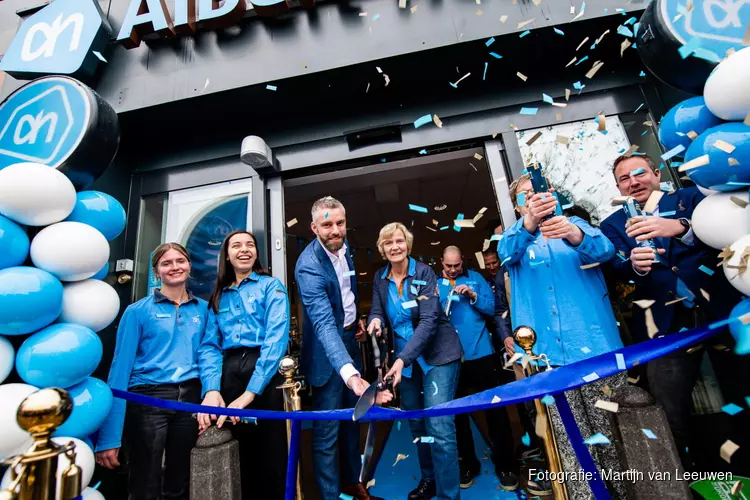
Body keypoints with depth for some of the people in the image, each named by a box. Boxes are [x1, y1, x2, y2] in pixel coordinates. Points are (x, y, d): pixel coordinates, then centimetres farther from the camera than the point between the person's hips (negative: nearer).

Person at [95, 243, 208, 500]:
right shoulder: (138, 311, -1)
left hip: (191, 400, 3)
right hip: (148, 400, -2)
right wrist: (109, 437, -8)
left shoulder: (204, 309, 7)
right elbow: (120, 368, -4)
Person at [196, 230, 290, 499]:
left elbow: (276, 339, -11)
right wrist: (211, 389, -12)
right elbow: (209, 346, 6)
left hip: (264, 376, -4)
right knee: (237, 456, 14)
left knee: (270, 455, 3)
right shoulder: (219, 296, 15)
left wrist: (250, 392, -19)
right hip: (228, 374, 4)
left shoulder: (271, 286, 1)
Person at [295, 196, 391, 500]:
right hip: (327, 350, -7)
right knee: (327, 429, 3)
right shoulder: (309, 266, -29)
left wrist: (357, 319, 5)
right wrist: (351, 374, -54)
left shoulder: (343, 246, -3)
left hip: (351, 338, 8)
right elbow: (324, 323, -42)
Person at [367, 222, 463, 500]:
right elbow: (377, 310, 1)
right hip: (405, 357, 5)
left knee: (439, 427, -9)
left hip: (437, 354, -5)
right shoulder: (380, 278, -1)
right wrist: (376, 319, -26)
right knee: (416, 424, 17)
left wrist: (403, 358, -32)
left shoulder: (424, 272, -15)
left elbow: (429, 319, -22)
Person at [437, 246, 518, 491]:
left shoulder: (475, 278, 3)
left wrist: (473, 295, -18)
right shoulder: (435, 284, 3)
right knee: (457, 411, 11)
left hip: (481, 352, -1)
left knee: (495, 408, 7)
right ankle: (467, 464, 29)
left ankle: (505, 465, 25)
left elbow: (492, 309, -3)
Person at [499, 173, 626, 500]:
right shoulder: (516, 239, 10)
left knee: (615, 433, 9)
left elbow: (604, 249, -12)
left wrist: (574, 235, -35)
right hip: (549, 354, 0)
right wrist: (529, 225, -36)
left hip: (596, 344, 0)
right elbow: (507, 253, -15)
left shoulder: (575, 225, 9)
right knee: (572, 444, 8)